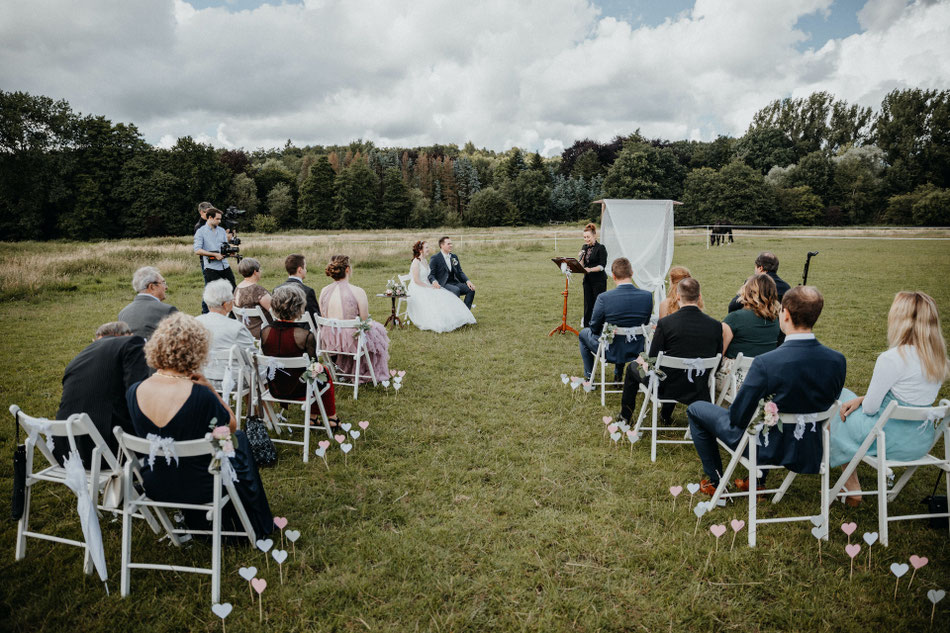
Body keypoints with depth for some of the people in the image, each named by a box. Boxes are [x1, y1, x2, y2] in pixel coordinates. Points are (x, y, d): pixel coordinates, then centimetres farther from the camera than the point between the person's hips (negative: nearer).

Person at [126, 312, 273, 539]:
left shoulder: (134, 392, -13)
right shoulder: (200, 395, -27)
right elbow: (232, 425, -8)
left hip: (154, 487, 5)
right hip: (200, 489, -5)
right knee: (239, 439, 22)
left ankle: (196, 521, 47)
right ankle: (256, 524, 39)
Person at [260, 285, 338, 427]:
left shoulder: (265, 331, -11)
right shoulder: (305, 335, -25)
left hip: (274, 390, 5)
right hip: (299, 391, -5)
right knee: (325, 373, 27)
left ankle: (313, 416, 39)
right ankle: (331, 417, 42)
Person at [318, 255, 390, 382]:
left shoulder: (324, 291, -6)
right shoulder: (357, 292, -20)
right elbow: (365, 320, -12)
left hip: (329, 341, 5)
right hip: (351, 341, -5)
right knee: (377, 328, 27)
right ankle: (370, 374, 43)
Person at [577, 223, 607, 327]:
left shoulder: (601, 248, -8)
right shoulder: (584, 248, 10)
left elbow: (602, 266, -14)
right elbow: (582, 265, 10)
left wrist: (591, 270, -27)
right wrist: (580, 257, -8)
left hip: (599, 280, -6)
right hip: (587, 280, 6)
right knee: (588, 304, 7)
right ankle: (587, 326, 13)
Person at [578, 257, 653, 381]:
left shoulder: (603, 298, -25)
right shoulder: (647, 296, -14)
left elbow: (595, 328, -11)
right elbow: (645, 324, 1)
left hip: (610, 351, -4)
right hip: (637, 351, 4)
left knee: (583, 333, 28)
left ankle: (589, 378, 35)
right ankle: (618, 374, 46)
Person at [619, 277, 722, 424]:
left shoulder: (665, 323, -19)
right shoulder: (716, 325, -9)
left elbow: (653, 360, -12)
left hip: (666, 387, -4)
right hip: (699, 390, 4)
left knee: (633, 368, 26)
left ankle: (625, 414, 41)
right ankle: (666, 416, 49)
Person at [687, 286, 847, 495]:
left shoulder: (766, 363, -32)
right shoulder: (838, 361, -14)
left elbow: (738, 417, -23)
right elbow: (829, 405, 2)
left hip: (767, 448, -6)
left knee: (695, 409, 14)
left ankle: (715, 480, 25)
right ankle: (758, 480, 38)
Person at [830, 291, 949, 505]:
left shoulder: (891, 358, -25)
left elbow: (870, 408, -17)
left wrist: (860, 401, 6)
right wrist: (861, 399, 4)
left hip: (891, 442, -7)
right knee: (850, 400, 23)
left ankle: (852, 487, 24)